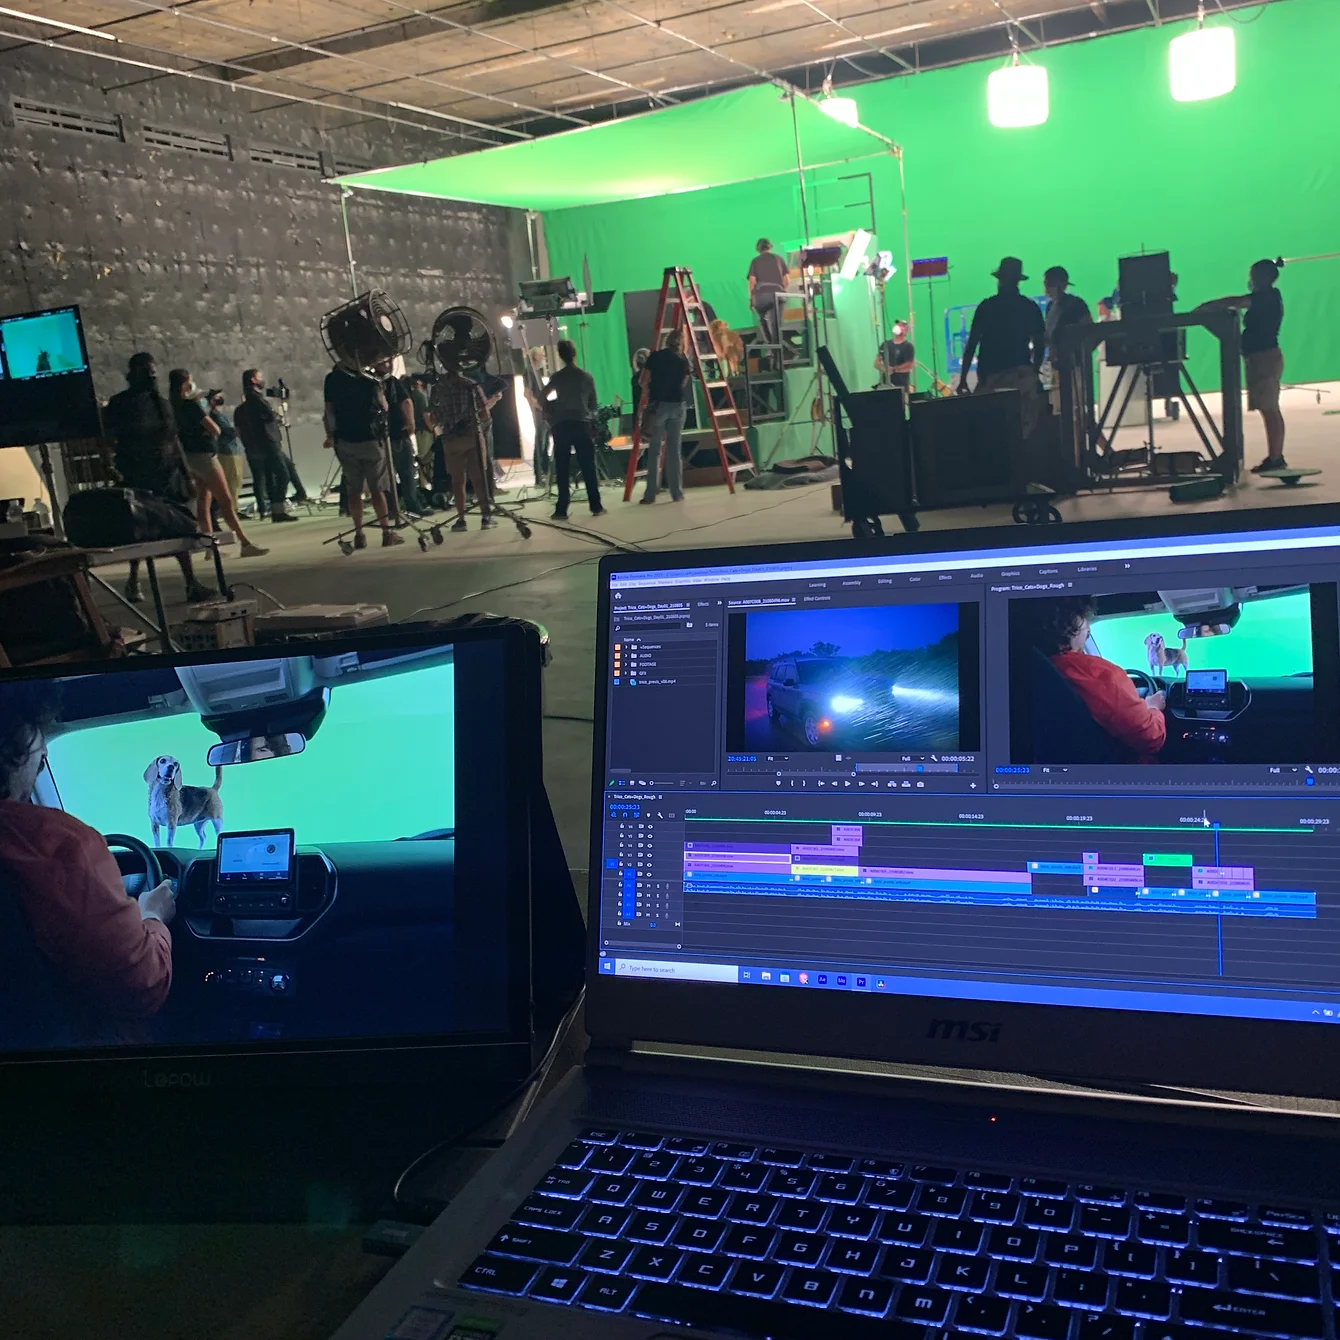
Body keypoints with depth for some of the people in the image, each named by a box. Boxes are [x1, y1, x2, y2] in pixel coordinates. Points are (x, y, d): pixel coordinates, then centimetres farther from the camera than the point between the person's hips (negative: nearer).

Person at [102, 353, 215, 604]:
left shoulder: (162, 403, 13)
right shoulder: (119, 404, -2)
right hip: (136, 477, -4)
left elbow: (174, 441, 15)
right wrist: (114, 467, -22)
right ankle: (133, 581, 19)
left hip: (168, 473, 4)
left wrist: (187, 475, 12)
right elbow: (109, 440, -6)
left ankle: (192, 584, -5)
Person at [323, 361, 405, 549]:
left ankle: (359, 535, 5)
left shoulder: (333, 379, -1)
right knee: (377, 488, 2)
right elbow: (384, 408, 4)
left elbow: (329, 410, 3)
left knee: (353, 490, 6)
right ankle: (386, 532, 2)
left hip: (345, 441, 2)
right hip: (371, 440, -2)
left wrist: (331, 435, 15)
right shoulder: (371, 381, -8)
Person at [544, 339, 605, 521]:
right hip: (582, 424, 1)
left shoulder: (556, 378, 0)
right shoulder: (587, 377, 5)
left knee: (562, 470, 1)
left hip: (561, 426, -1)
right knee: (588, 468, 5)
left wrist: (553, 421, 9)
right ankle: (596, 507, 6)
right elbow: (593, 405, 10)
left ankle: (562, 510, -1)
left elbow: (545, 401, -2)